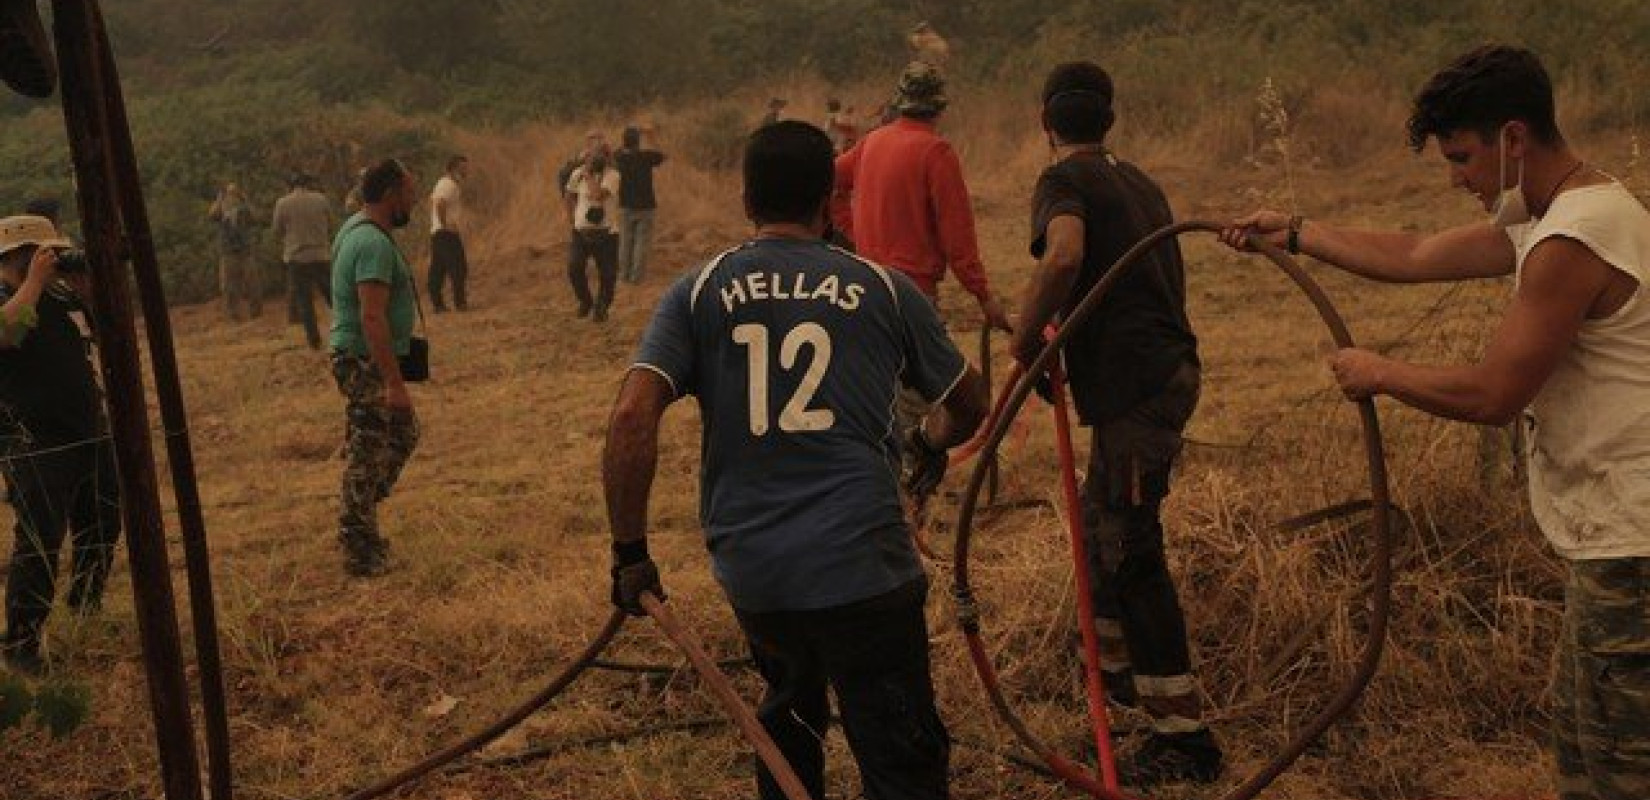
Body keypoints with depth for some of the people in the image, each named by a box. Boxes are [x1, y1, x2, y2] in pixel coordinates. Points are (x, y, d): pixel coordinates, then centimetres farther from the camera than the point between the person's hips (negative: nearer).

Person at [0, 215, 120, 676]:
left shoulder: (59, 296, 10)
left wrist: (82, 283, 1)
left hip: (91, 437, 8)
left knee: (101, 533, 18)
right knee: (39, 546, -8)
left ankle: (87, 619, 35)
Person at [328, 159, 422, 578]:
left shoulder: (356, 227, 11)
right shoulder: (374, 243, -22)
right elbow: (372, 318, -28)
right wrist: (394, 382, -28)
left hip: (361, 360, 11)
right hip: (368, 365, -11)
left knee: (404, 435, 21)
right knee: (368, 456, -1)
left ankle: (358, 525, 28)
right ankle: (361, 551, 11)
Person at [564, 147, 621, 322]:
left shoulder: (612, 176, -9)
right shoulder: (577, 174, 2)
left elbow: (598, 196, -27)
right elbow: (570, 197, 19)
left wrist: (588, 174, -19)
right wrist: (571, 221, 13)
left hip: (604, 233, -2)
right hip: (580, 231, 2)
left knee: (607, 274, 2)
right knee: (574, 269, -12)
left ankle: (601, 308, 26)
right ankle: (585, 301, 15)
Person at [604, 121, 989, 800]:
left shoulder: (696, 293, 5)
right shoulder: (884, 288, 5)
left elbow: (632, 418, -8)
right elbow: (969, 400, 18)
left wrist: (630, 552, 0)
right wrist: (934, 444, 41)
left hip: (747, 567, 3)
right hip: (861, 565, -2)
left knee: (788, 714, 28)